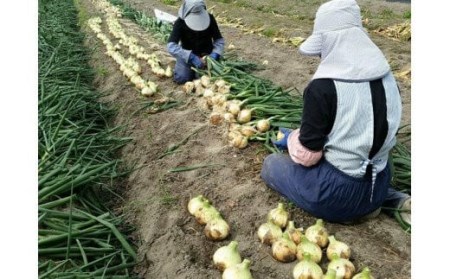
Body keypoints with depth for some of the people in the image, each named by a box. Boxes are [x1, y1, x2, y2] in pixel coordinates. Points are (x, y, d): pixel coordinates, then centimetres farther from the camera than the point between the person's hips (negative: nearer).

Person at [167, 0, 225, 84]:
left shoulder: (210, 18, -16)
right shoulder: (180, 22, -21)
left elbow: (219, 40, -7)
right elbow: (171, 46, -31)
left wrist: (215, 54, -28)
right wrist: (192, 58, -41)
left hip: (207, 54, 1)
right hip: (188, 54, -1)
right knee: (181, 78, -19)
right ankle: (192, 67, 15)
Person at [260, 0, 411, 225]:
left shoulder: (322, 87, -22)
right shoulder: (387, 78, -1)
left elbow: (306, 156, -17)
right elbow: (371, 132, 11)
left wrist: (292, 138, 4)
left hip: (337, 193, -7)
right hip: (378, 185, 7)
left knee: (270, 164, 16)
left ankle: (348, 209, 1)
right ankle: (387, 198, 12)